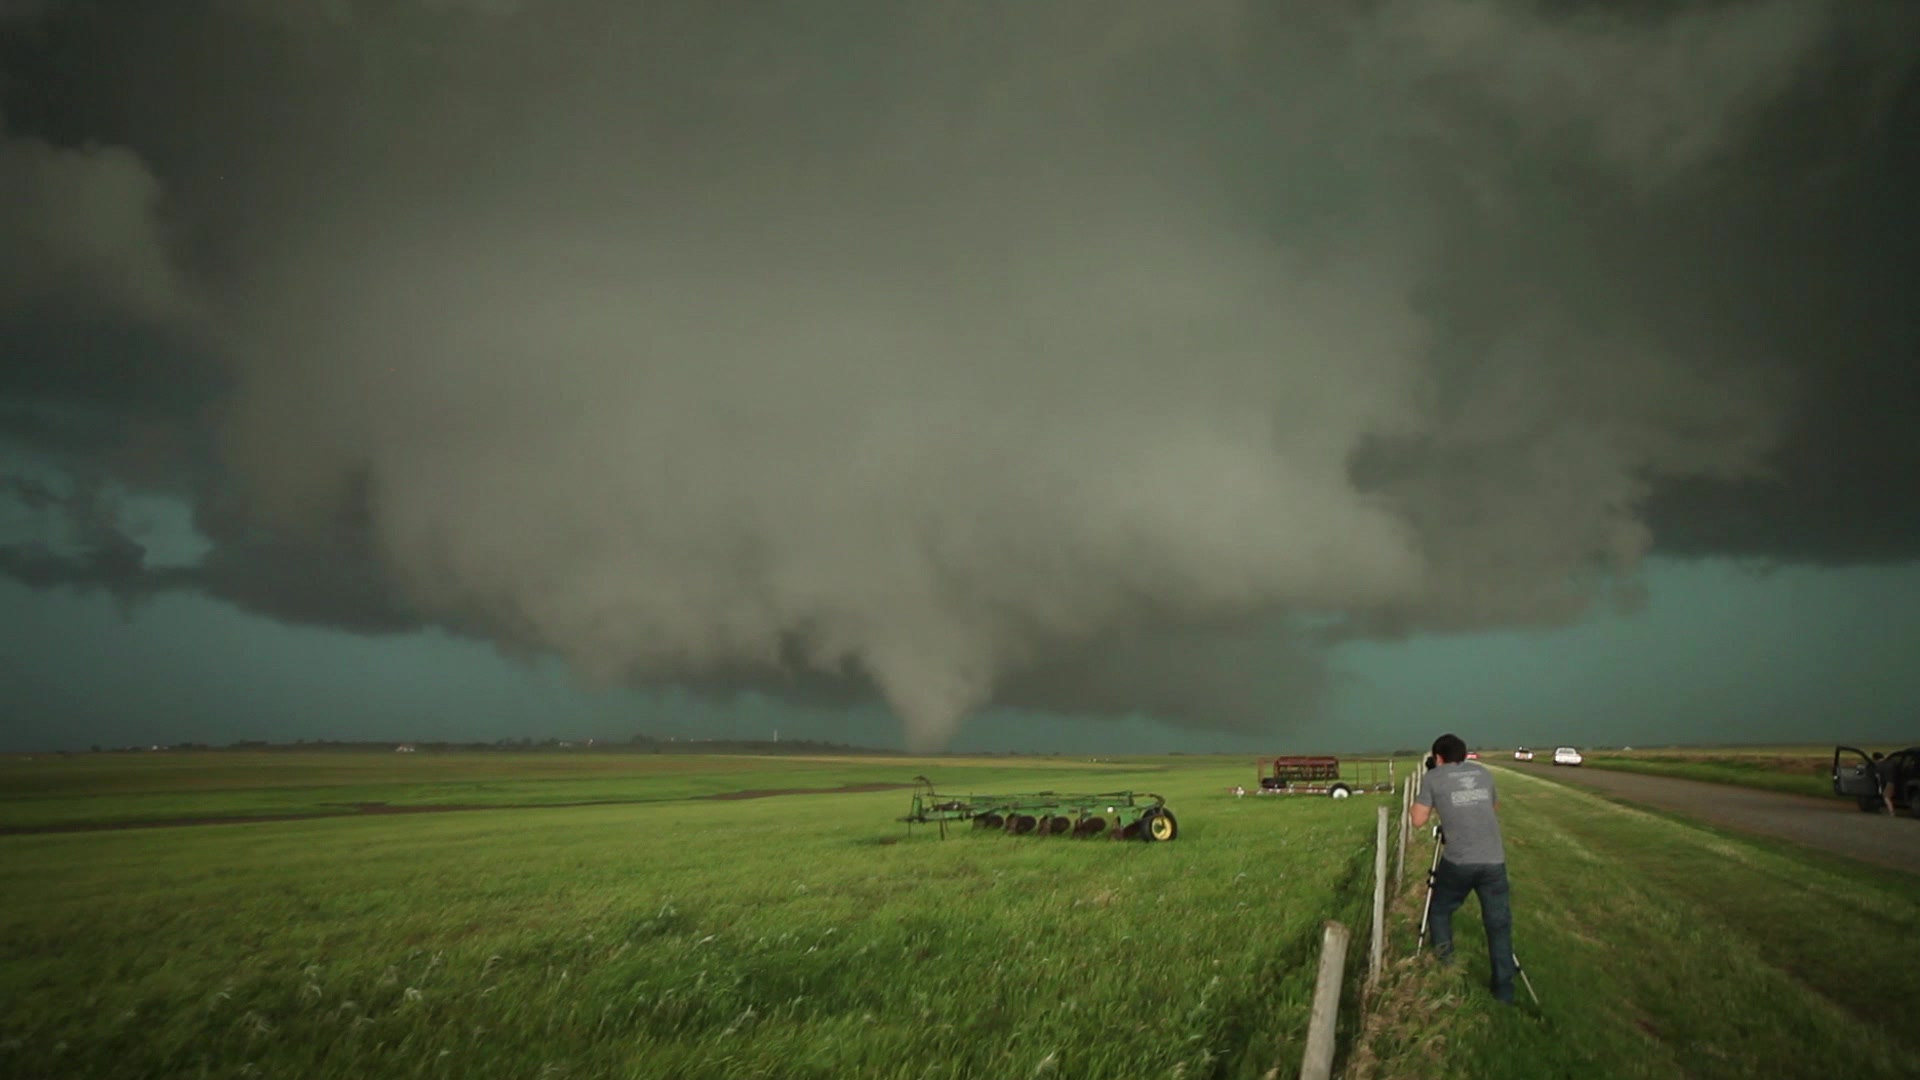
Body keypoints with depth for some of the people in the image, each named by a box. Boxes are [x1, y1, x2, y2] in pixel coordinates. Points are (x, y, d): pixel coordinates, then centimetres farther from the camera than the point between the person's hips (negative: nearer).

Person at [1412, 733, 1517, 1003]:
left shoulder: (1432, 778, 5)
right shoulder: (1483, 772, 17)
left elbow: (1419, 820, 5)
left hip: (1458, 862, -3)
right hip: (1494, 861, 3)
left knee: (1440, 909, 21)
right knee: (1499, 925, 8)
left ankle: (1443, 950, 3)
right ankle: (1504, 991, 7)